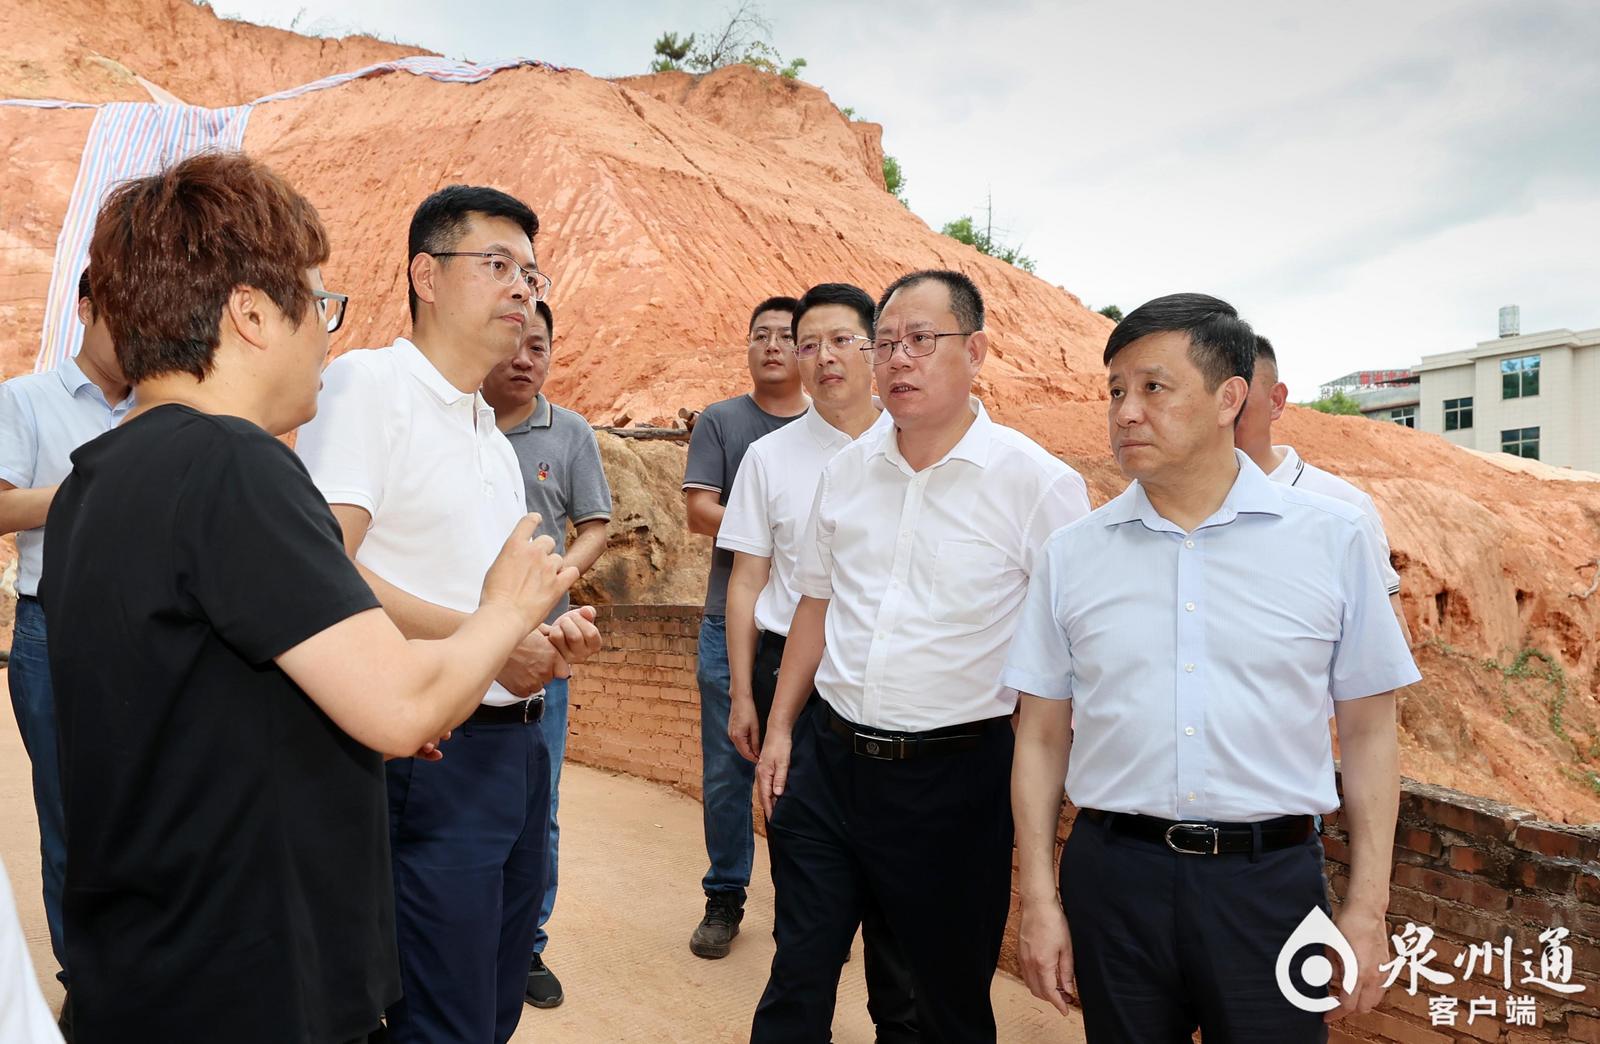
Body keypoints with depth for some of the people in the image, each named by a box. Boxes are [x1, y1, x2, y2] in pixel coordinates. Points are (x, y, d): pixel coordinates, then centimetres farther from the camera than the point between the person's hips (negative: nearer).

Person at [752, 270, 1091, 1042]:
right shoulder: (847, 469, 4)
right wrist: (780, 728, 11)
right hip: (826, 761, 4)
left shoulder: (1039, 484, -12)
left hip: (953, 776, -3)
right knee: (797, 978, 16)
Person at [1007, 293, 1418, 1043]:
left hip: (1268, 877, -1)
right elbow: (1042, 737, 4)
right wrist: (1039, 899, 2)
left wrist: (1368, 907, 1)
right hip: (1113, 874, 1)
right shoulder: (1072, 554, 0)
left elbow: (1368, 729, 3)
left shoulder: (1331, 538, -3)